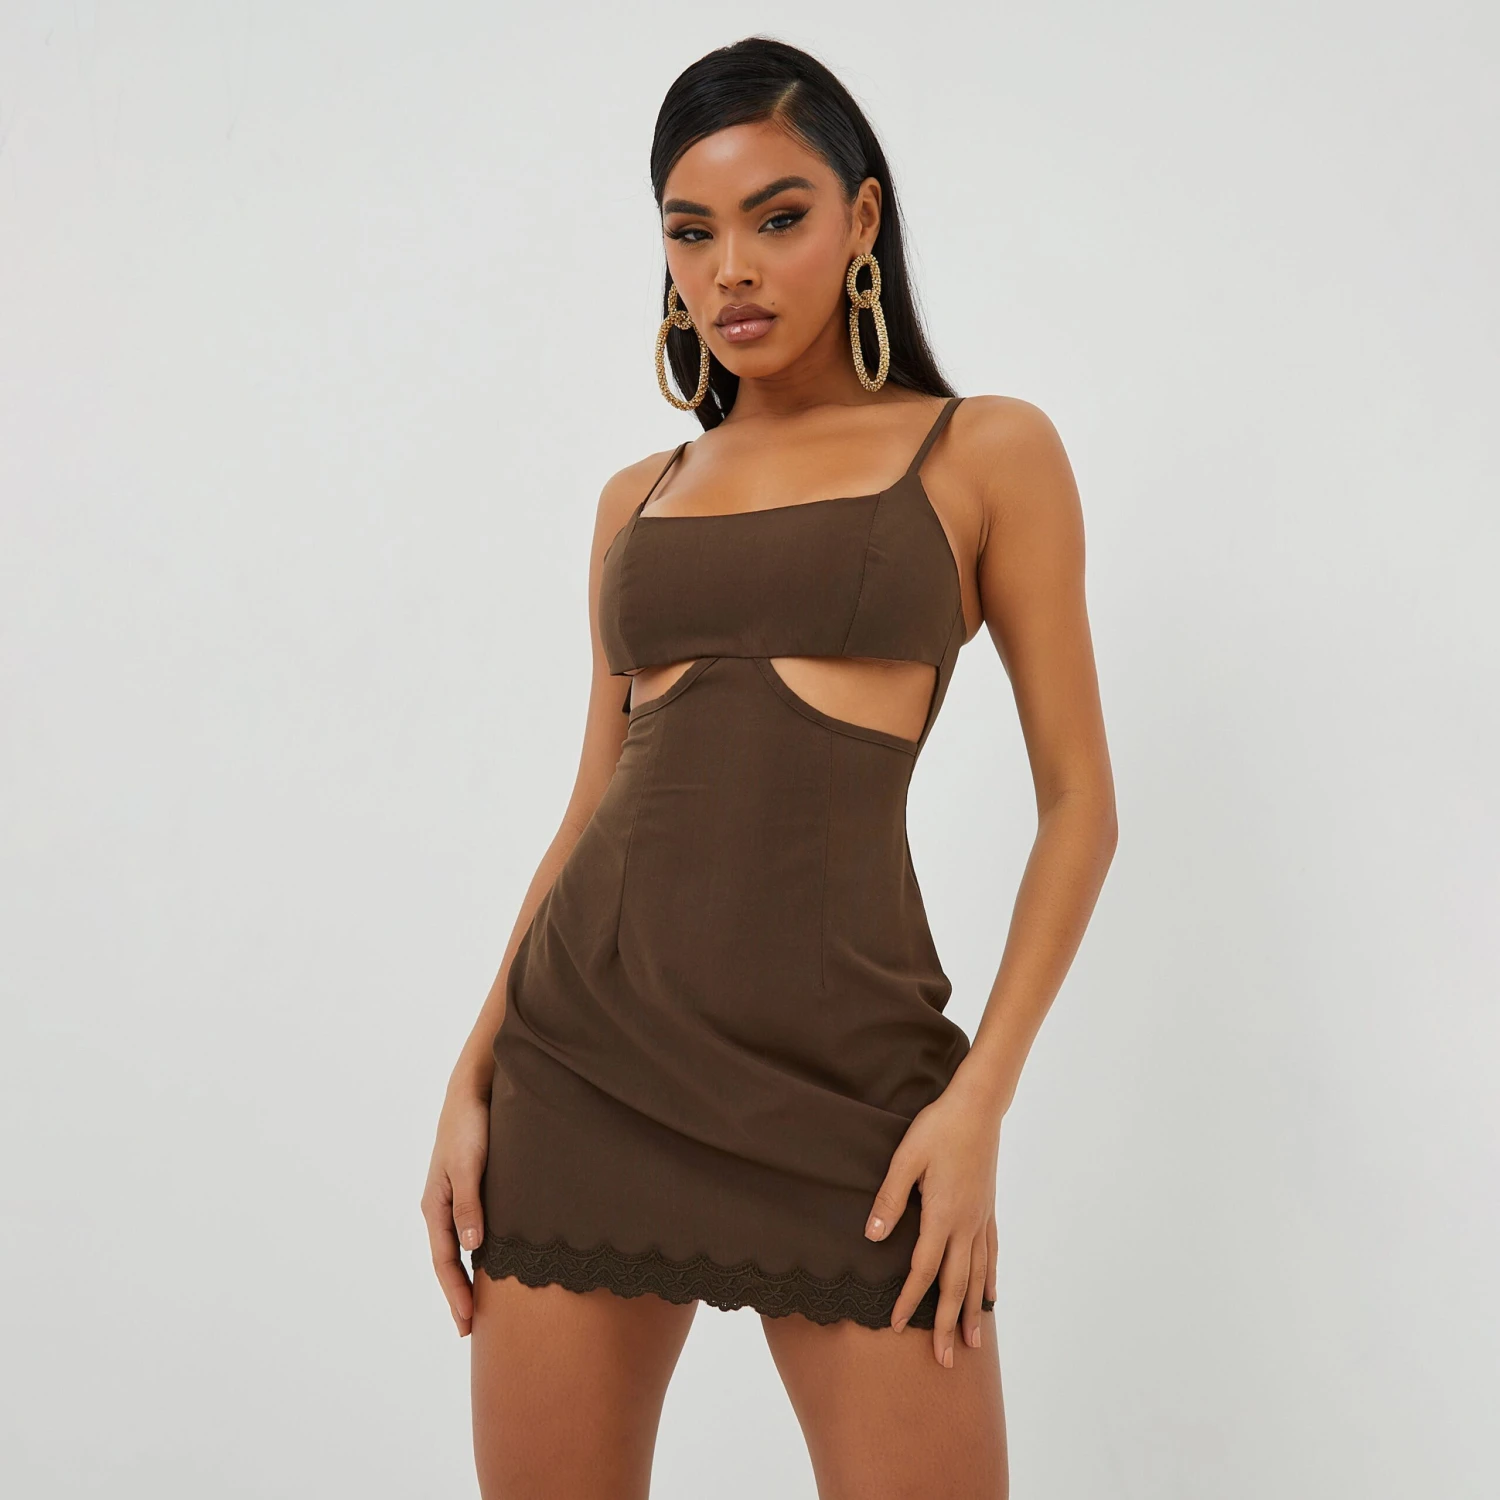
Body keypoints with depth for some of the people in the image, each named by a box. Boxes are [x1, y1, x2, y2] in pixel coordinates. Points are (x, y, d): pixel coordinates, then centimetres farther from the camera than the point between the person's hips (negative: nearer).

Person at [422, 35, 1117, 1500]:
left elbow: (1077, 800, 2)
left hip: (839, 1079, -3)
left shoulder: (985, 452, 5)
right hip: (585, 1051, 4)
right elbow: (594, 803, 15)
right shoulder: (639, 498, 15)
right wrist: (474, 1075, 6)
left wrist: (980, 1098, -9)